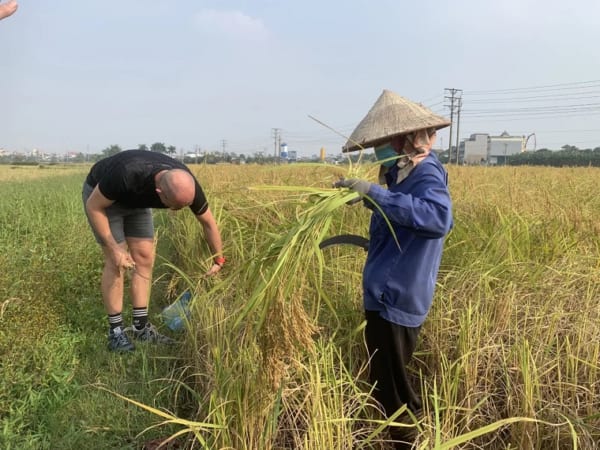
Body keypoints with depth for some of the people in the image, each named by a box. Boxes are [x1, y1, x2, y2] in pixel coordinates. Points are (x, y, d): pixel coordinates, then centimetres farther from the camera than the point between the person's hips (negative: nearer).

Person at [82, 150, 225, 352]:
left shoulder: (187, 185, -29)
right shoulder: (127, 175, -45)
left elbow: (209, 223, -11)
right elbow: (93, 206, -28)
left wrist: (219, 261, -3)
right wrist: (114, 248, -31)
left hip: (135, 200, 5)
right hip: (100, 197, -5)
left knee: (145, 258, -2)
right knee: (116, 262, -12)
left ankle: (141, 327, 7)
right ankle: (115, 332, -1)